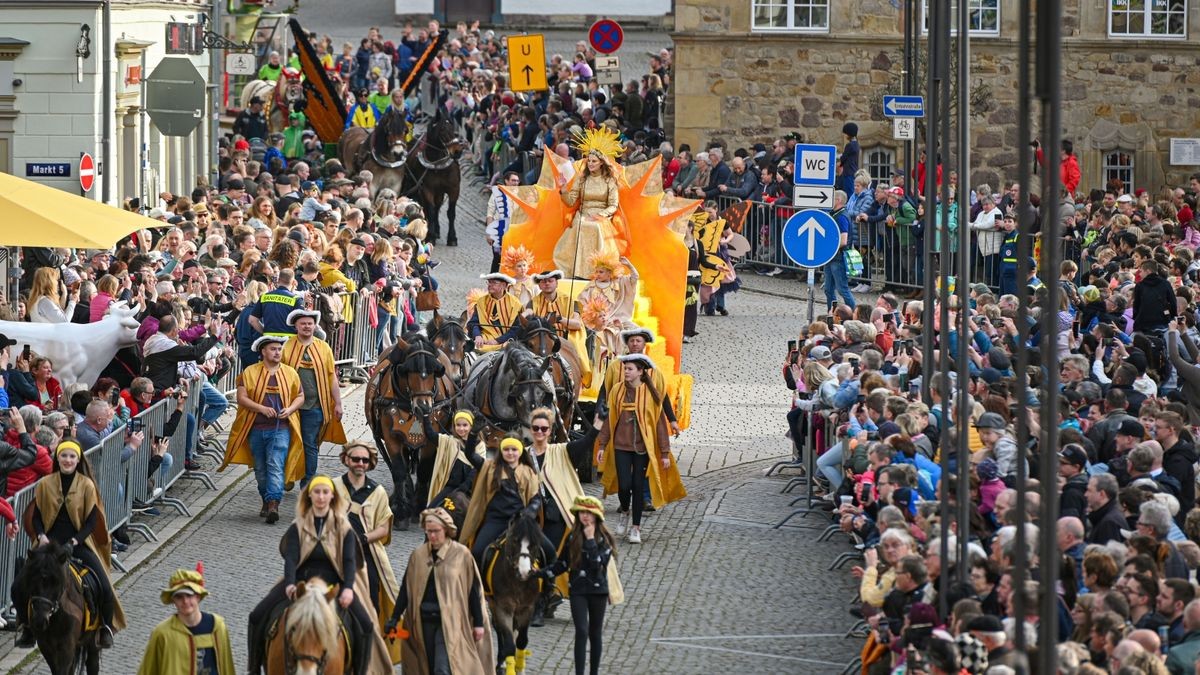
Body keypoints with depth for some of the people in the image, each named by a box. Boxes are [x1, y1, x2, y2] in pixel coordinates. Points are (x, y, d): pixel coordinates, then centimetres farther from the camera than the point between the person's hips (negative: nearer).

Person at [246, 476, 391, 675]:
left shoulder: (343, 528, 1)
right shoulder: (298, 527, 3)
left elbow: (349, 560, -7)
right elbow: (291, 558, -8)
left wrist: (348, 588, -25)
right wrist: (290, 584, -27)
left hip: (333, 584, -1)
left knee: (364, 625, -21)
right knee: (258, 617, -13)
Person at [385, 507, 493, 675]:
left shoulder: (461, 554, -5)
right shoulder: (418, 554, 5)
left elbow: (474, 590, -2)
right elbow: (406, 588, 9)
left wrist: (478, 623, -2)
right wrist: (395, 618, 5)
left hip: (450, 621, -4)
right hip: (424, 621, 5)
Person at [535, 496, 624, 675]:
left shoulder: (604, 538, -5)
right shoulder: (573, 538, 2)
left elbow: (598, 562, -19)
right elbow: (562, 564, 9)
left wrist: (590, 539, -20)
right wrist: (542, 573, 1)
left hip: (598, 590, -1)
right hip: (578, 591, 1)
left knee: (595, 633, 10)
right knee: (582, 632, -10)